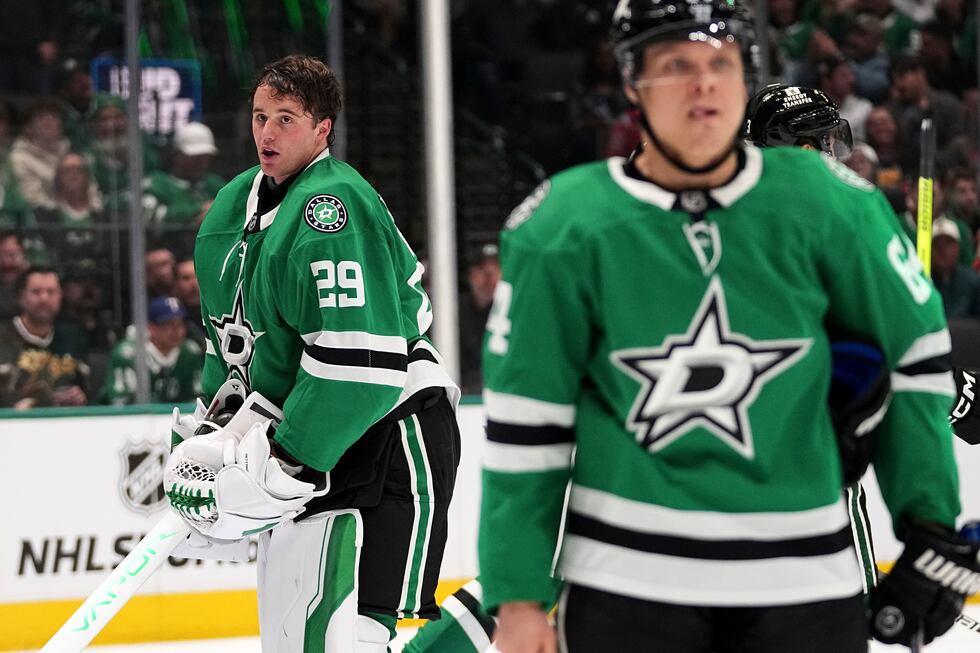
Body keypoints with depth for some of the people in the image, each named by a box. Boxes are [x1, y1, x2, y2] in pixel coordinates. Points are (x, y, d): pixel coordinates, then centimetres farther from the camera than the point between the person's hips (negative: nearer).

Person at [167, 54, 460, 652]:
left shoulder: (332, 204, -20)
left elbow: (362, 361, -27)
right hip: (299, 442, 10)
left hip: (388, 437, -10)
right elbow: (233, 328, 25)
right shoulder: (239, 203, 10)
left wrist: (284, 466, -23)